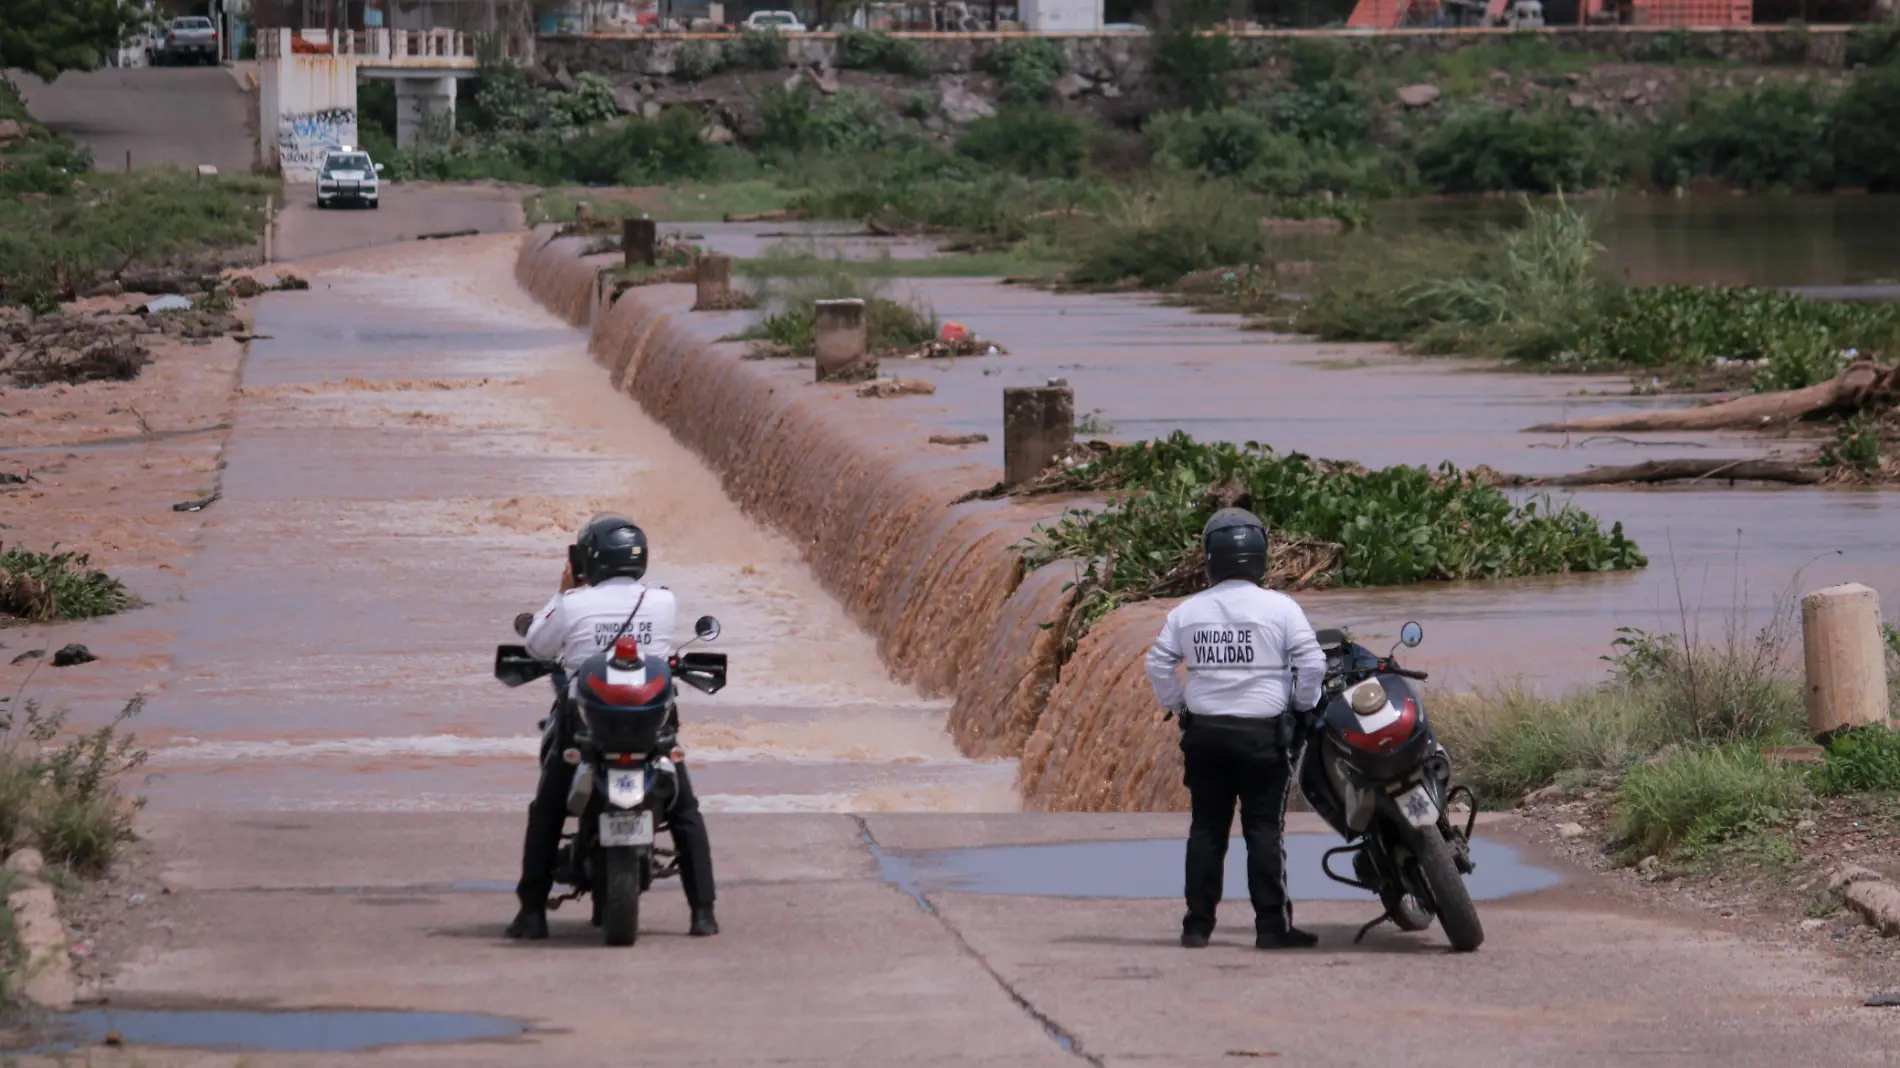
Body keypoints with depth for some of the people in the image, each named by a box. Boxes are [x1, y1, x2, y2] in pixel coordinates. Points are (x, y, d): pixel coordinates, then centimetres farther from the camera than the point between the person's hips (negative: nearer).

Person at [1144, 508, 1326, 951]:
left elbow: (1158, 664, 6)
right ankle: (1272, 925, -2)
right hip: (1263, 734, -3)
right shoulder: (1279, 607, -6)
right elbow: (1312, 663, -9)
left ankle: (1198, 925, 8)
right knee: (1264, 830, 0)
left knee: (1207, 828, 8)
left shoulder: (1187, 611, 3)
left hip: (1205, 732, 3)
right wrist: (1302, 706, 6)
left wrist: (1178, 707, 17)